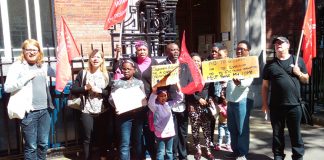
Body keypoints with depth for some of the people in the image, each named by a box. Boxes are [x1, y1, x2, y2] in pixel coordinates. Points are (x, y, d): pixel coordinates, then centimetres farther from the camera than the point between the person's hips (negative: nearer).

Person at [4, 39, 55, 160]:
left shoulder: (43, 66, 11)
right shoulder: (17, 66, -4)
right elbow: (7, 88, -14)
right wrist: (26, 77, -21)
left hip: (44, 110, 5)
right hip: (29, 112, -5)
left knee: (43, 144, 14)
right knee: (31, 146, 3)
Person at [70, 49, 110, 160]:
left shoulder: (106, 74, 2)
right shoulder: (83, 73, 2)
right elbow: (73, 90, -1)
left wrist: (98, 90, -16)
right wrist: (86, 88, -14)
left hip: (103, 111, 1)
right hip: (87, 112, -1)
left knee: (103, 136, 14)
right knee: (87, 138, 9)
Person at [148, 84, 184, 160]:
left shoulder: (169, 104, 6)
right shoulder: (155, 106, -10)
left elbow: (179, 99, 7)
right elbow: (150, 103, -32)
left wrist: (178, 89, -9)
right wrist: (153, 93, -46)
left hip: (170, 132, 5)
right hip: (160, 133, -5)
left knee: (169, 152, 17)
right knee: (160, 152, 2)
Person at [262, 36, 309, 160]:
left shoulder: (298, 61, 6)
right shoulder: (270, 65, 5)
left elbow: (306, 80, 13)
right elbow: (265, 86, 6)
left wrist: (299, 73, -8)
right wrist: (264, 103, 2)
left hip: (294, 105, 0)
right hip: (276, 106, 1)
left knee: (295, 133, 8)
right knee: (277, 133, 10)